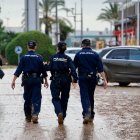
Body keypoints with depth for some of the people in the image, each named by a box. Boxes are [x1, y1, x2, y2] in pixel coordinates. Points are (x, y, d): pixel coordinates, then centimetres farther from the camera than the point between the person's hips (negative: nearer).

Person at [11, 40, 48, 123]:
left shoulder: (24, 57, -1)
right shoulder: (39, 57, -1)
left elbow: (19, 70, -6)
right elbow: (43, 70, 3)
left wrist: (14, 81, -7)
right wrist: (46, 80, 14)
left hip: (26, 80, 1)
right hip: (37, 79, -1)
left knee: (27, 98, 12)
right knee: (36, 98, -1)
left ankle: (28, 116, 20)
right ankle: (35, 114, -21)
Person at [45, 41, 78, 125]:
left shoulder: (53, 58, -4)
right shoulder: (68, 58, -2)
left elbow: (49, 68, -4)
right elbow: (73, 69, -11)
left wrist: (46, 65, 17)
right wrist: (75, 80, -11)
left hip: (55, 80, -1)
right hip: (66, 80, 1)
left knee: (55, 98, 1)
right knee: (64, 99, 14)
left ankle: (59, 113, -25)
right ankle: (63, 116, 19)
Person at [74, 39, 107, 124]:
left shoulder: (78, 54, 1)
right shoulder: (95, 55, 3)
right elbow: (100, 69, -3)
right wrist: (105, 80, -4)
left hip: (82, 78, -2)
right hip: (93, 78, 2)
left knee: (84, 96, -5)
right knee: (91, 96, 15)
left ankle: (86, 113, -26)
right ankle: (91, 116, 22)